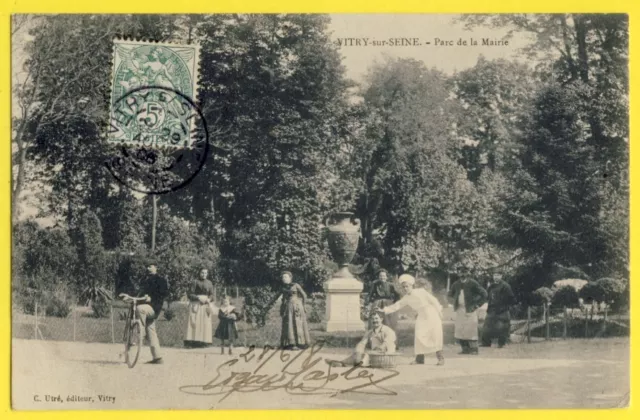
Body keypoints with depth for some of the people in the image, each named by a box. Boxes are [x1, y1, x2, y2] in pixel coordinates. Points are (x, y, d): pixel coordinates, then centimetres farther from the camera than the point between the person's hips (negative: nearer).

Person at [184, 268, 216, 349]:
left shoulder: (209, 283, 12)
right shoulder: (195, 282, 1)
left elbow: (211, 295, 11)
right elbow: (189, 294, -4)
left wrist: (208, 300, -10)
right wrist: (198, 298, -15)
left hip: (205, 305, 4)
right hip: (196, 305, -4)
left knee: (205, 323, -2)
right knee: (194, 322, -11)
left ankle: (204, 342, -1)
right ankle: (191, 342, -14)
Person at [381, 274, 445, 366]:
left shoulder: (421, 291, -10)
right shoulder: (406, 298, 1)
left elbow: (433, 300, -5)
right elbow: (396, 306, 0)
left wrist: (439, 312, -4)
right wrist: (384, 310, -12)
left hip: (432, 315, -4)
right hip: (421, 318, 4)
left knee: (435, 336, -8)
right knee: (418, 336, -9)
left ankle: (440, 358, 0)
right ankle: (419, 358, 0)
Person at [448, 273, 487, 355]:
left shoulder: (473, 284, -8)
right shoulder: (456, 284, 7)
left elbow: (484, 294, -7)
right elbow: (450, 294, 25)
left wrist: (477, 304, -8)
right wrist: (456, 300, 12)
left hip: (470, 310, -5)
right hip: (460, 310, 5)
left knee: (471, 330, -6)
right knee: (459, 330, 5)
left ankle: (473, 349, 2)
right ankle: (465, 349, 14)